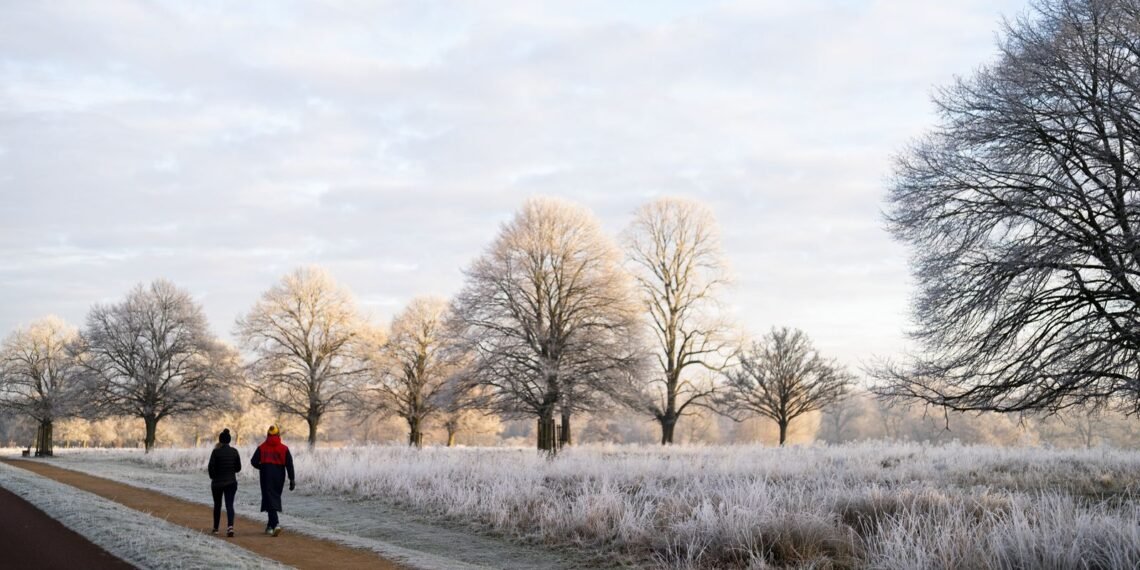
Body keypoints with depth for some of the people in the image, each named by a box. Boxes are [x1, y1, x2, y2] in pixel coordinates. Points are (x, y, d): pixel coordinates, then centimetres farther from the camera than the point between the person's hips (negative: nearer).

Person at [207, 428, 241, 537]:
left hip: (217, 482, -1)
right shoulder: (234, 451, -1)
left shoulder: (216, 452, -11)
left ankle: (216, 528, 25)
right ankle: (230, 526, -24)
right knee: (229, 504, -2)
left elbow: (211, 467, -11)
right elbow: (238, 468, 4)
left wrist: (213, 476, 7)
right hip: (231, 482, 2)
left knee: (217, 505, 16)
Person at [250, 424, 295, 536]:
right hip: (279, 478, 2)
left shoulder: (262, 447, -1)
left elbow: (254, 462, -2)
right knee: (275, 498, 16)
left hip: (266, 477, -2)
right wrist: (292, 480, 1)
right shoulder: (284, 449, 1)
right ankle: (270, 525, 23)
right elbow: (289, 465, -3)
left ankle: (275, 524, -25)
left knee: (270, 499, -6)